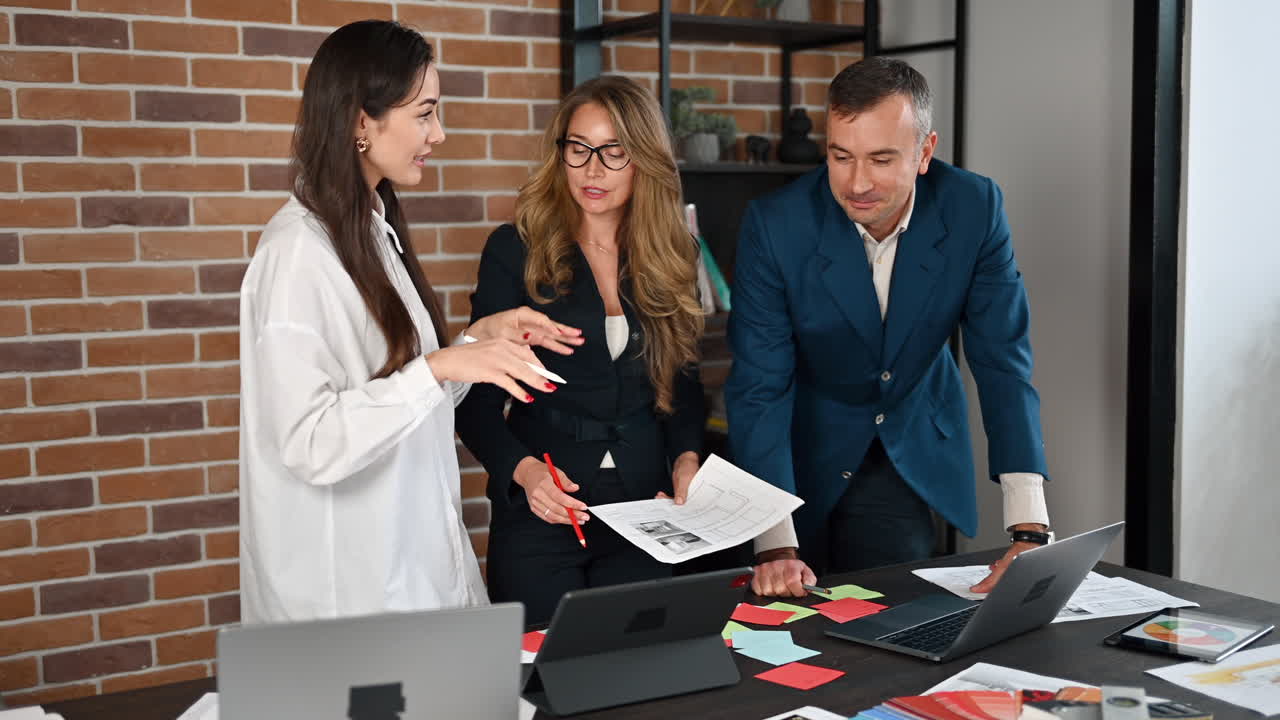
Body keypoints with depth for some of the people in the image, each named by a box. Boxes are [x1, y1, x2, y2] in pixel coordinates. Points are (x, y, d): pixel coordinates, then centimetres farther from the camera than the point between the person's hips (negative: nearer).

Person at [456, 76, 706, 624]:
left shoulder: (673, 255, 5)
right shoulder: (516, 250, -4)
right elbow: (478, 397, -4)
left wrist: (687, 456, -5)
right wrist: (522, 470, -21)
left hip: (645, 509, 3)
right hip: (539, 509, -2)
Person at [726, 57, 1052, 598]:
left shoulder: (974, 209, -18)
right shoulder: (775, 226, -24)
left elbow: (1003, 364, -18)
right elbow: (759, 388, -24)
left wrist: (1029, 532, -27)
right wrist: (776, 547, -33)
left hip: (916, 450, 1)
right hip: (809, 448, -1)